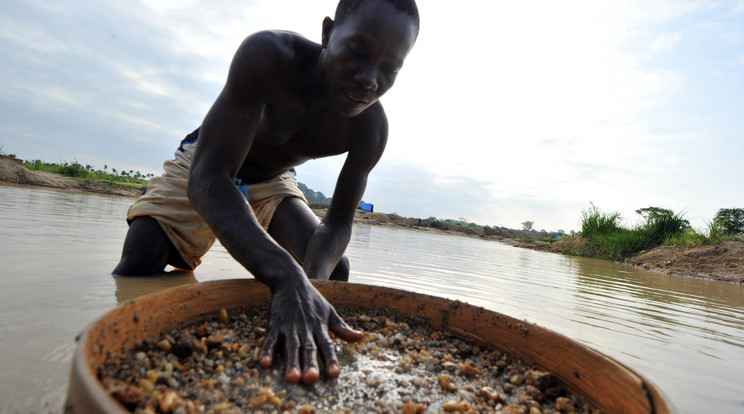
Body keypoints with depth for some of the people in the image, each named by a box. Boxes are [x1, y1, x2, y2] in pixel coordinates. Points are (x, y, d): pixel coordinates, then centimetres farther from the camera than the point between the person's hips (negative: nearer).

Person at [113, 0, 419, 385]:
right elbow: (206, 179, -44)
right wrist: (287, 277, -59)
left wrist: (311, 282, -43)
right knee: (136, 270, -19)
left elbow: (338, 223, -20)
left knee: (334, 270, -9)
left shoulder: (371, 127, -24)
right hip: (205, 168, -2)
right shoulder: (267, 56, -36)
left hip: (273, 182, 3)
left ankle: (300, 367, 13)